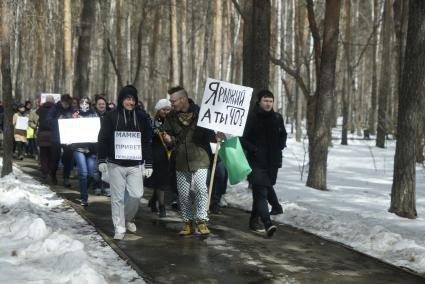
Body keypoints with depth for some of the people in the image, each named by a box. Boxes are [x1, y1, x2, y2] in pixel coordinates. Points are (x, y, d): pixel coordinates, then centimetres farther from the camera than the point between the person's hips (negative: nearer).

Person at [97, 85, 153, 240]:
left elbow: (147, 142, 7)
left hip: (135, 164, 2)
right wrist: (102, 160, -5)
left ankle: (129, 218, 26)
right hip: (116, 164, -2)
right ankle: (119, 228, 12)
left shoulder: (142, 117, 5)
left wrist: (148, 164, 3)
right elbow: (102, 139, 0)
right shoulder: (111, 116, -2)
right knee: (117, 197, 1)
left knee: (136, 194, -2)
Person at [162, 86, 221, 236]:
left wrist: (215, 136, -17)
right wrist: (169, 139, -10)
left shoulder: (200, 113, -7)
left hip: (199, 159, -4)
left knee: (201, 189, -17)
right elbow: (168, 134, 13)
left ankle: (201, 221, -4)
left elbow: (209, 132, 5)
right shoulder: (171, 117, 2)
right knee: (183, 194, 9)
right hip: (181, 161, 4)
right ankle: (188, 222, 24)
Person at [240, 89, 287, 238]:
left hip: (273, 161, 5)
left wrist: (280, 147, 8)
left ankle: (254, 221, 27)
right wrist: (254, 149, -15)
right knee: (261, 192, -15)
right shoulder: (251, 118, -5)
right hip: (256, 162, -5)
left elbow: (283, 135, 24)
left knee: (260, 192, 14)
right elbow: (242, 138, -4)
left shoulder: (277, 118, 9)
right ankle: (268, 224, -24)